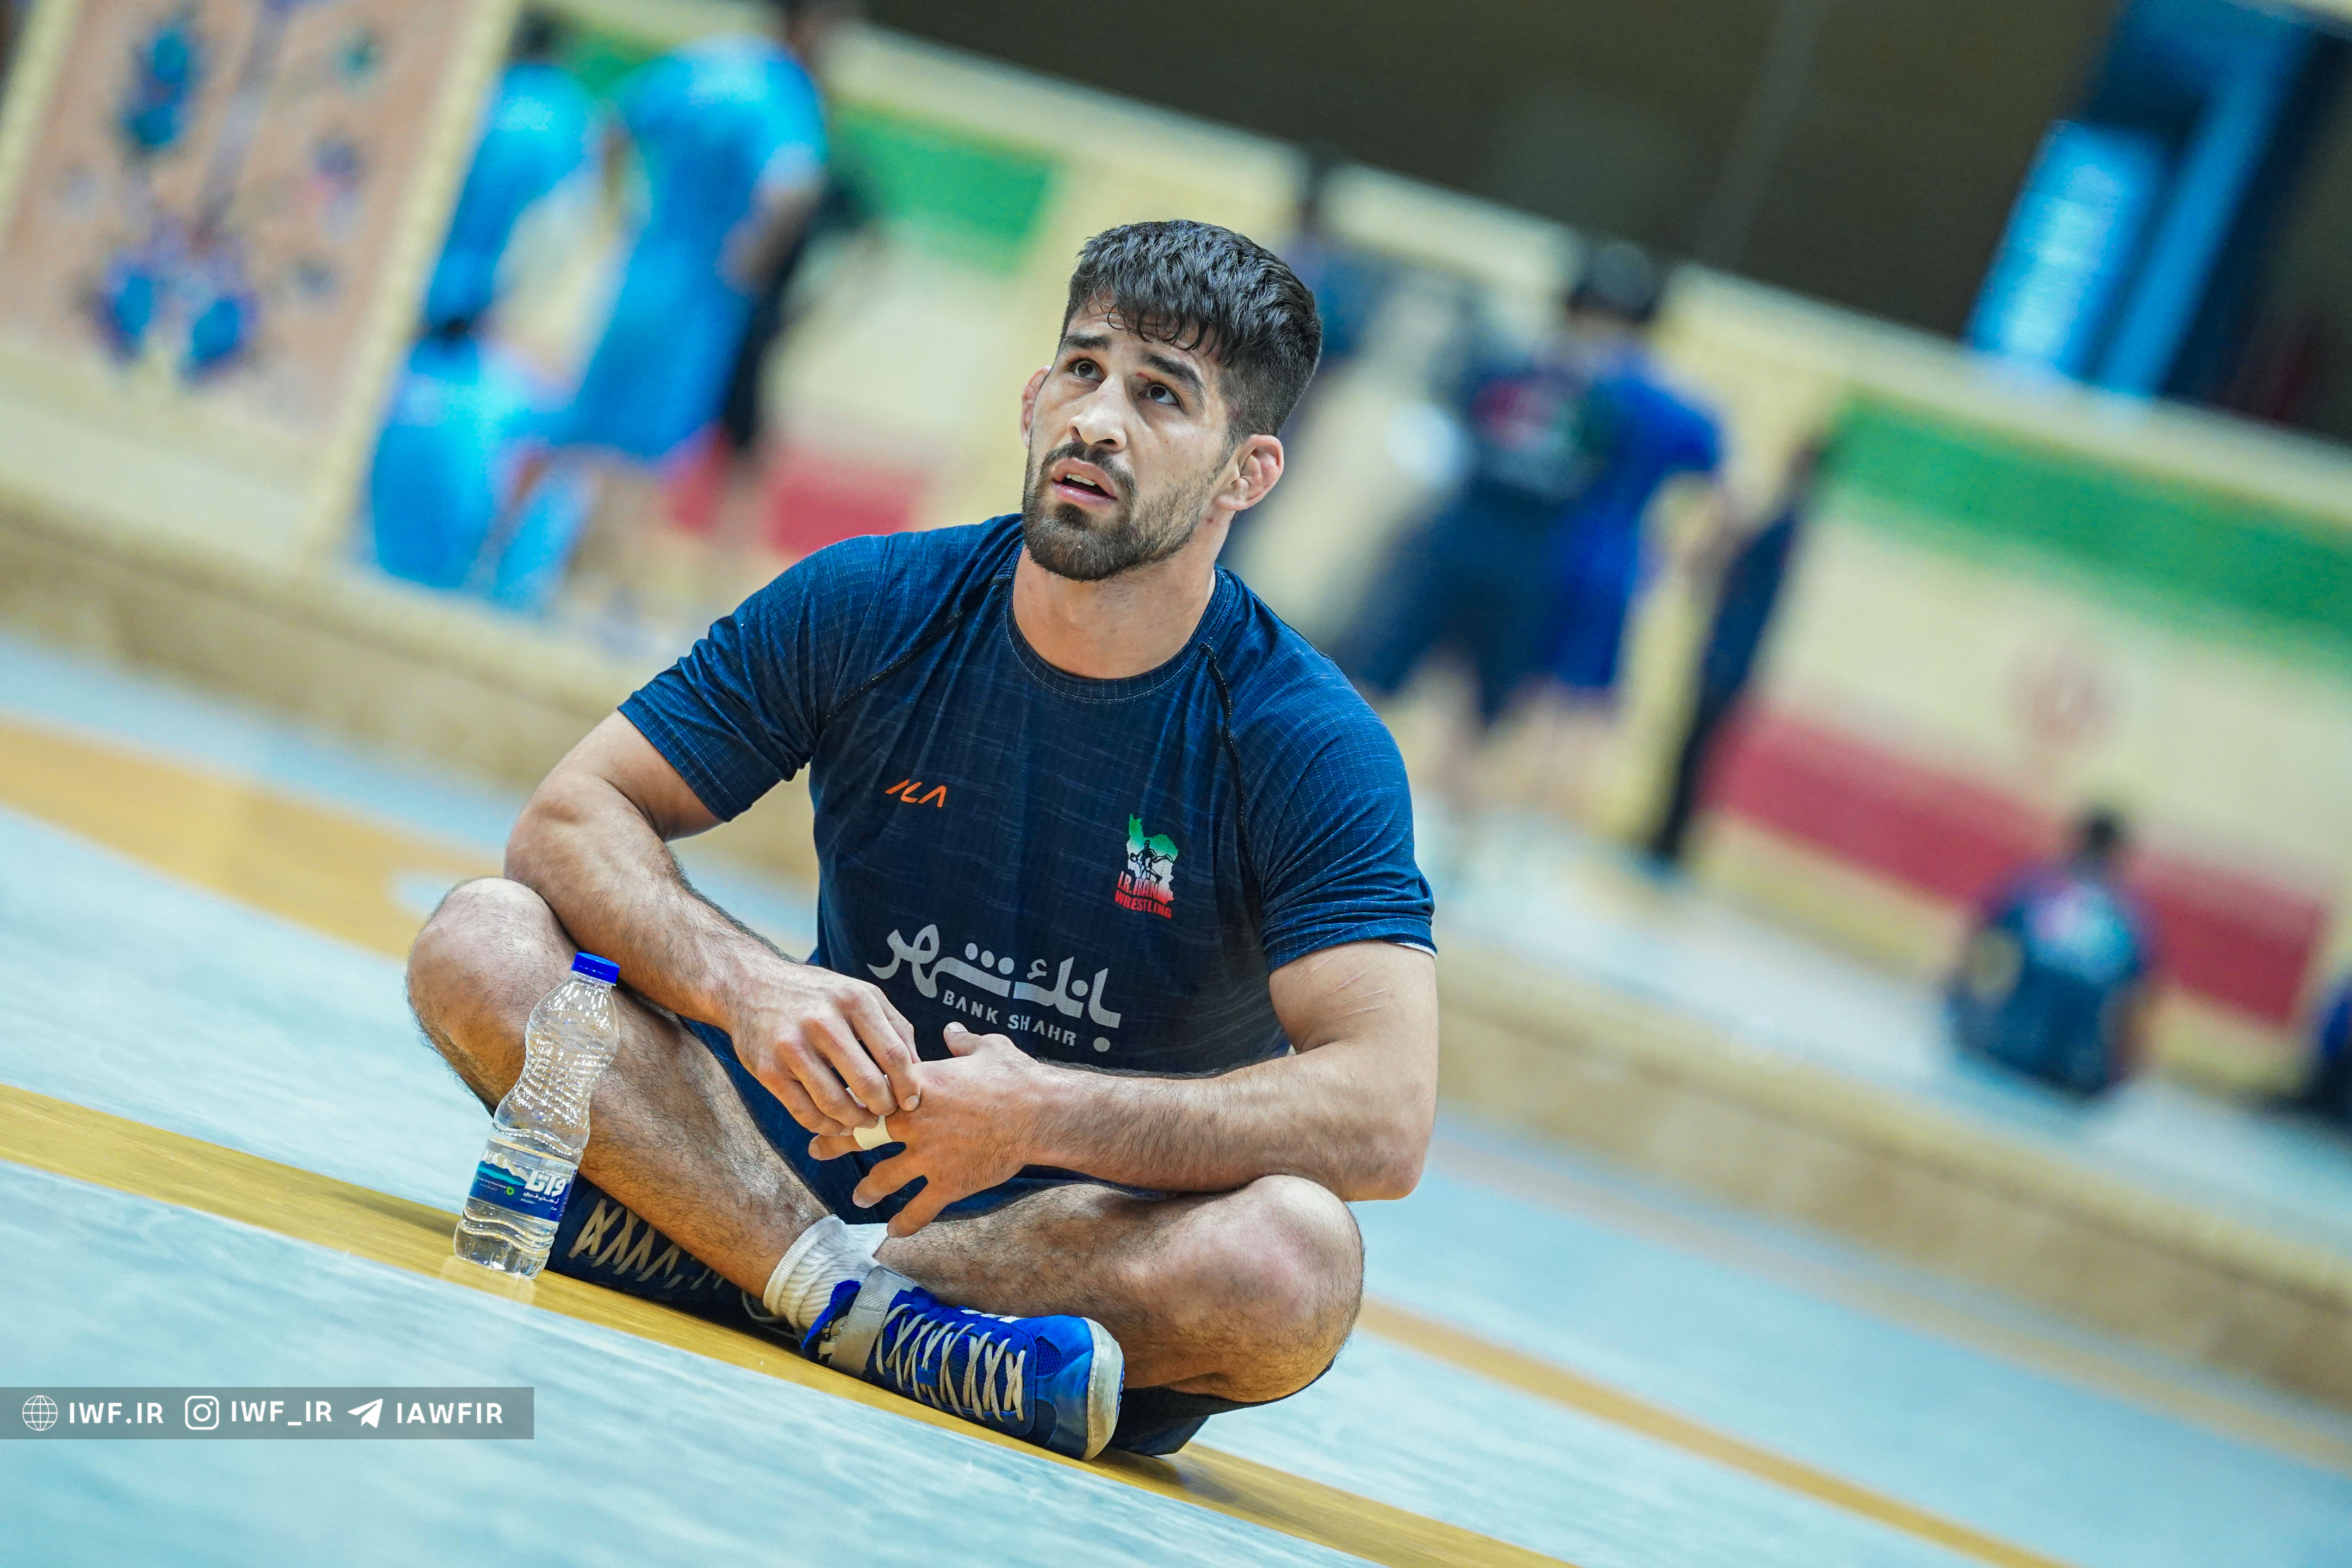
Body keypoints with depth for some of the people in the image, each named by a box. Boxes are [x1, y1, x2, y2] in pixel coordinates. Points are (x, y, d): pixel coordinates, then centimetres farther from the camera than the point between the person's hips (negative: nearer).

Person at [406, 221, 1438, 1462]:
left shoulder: (1312, 746, -11)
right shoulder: (869, 609, -2)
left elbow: (1383, 1117, -23)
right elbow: (571, 820, -5)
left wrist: (1047, 1114, -33)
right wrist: (745, 988, -26)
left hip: (1109, 1224, -2)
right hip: (818, 1145, 3)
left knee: (1297, 1261, -37)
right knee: (482, 944, -18)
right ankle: (864, 1308, -32)